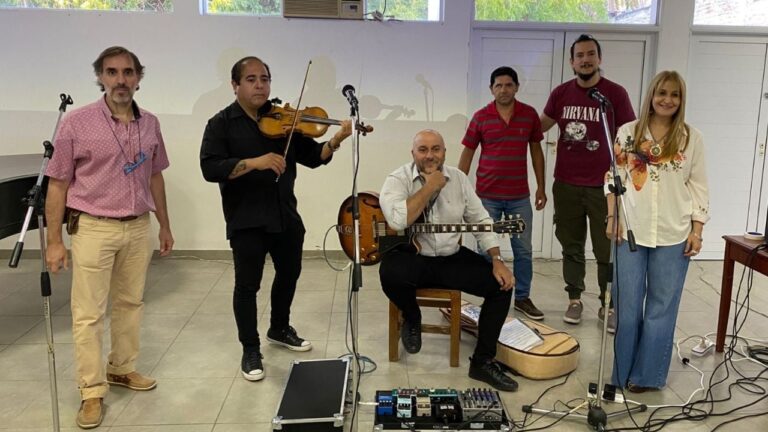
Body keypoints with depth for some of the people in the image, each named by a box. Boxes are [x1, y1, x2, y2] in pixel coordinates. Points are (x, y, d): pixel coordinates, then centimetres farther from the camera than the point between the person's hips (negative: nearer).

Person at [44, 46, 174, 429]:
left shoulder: (150, 123, 4)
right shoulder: (77, 122, -8)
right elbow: (58, 184, -6)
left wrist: (164, 226, 13)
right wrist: (54, 240, -8)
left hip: (138, 227, 4)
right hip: (93, 228, -4)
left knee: (130, 303, 15)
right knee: (88, 314, 2)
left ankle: (122, 368, 33)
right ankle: (92, 391, 13)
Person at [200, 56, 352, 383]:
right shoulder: (221, 123, -5)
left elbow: (312, 157, 3)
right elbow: (210, 168, -18)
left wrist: (335, 142, -17)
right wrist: (255, 162, -29)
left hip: (285, 214, 5)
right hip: (246, 219, -5)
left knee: (289, 273, 19)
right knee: (248, 284, 2)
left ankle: (280, 329, 43)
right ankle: (250, 350, 20)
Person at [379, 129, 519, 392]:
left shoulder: (458, 178, 3)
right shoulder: (398, 180, -11)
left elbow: (481, 221, 6)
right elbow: (397, 221, -31)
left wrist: (497, 261, -6)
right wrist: (429, 187, -23)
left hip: (451, 259, 5)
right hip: (411, 258, -4)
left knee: (502, 284, -12)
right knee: (390, 272, -38)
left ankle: (483, 361, 2)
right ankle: (411, 319, -1)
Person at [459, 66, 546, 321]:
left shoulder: (530, 114, 2)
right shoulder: (481, 117, -2)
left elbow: (536, 151, 9)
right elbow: (467, 153, 3)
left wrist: (541, 187, 5)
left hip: (520, 196, 1)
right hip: (487, 196, -1)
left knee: (523, 250, 8)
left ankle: (523, 298, 23)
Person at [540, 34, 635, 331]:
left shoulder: (615, 93, -5)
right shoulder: (561, 93, 3)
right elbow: (540, 126, 16)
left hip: (603, 187, -2)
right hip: (566, 185, 3)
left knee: (607, 251, 3)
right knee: (571, 246, 12)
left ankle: (608, 305, 16)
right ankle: (575, 299, 24)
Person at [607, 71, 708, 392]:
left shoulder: (691, 138, 3)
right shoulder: (628, 132, 4)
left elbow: (699, 186, 5)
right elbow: (615, 177, 6)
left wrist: (697, 231, 0)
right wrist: (612, 216, -2)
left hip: (673, 235, 0)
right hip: (631, 231, 0)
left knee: (662, 306, 8)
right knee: (626, 304, 6)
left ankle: (646, 374, 22)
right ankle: (622, 371, 21)